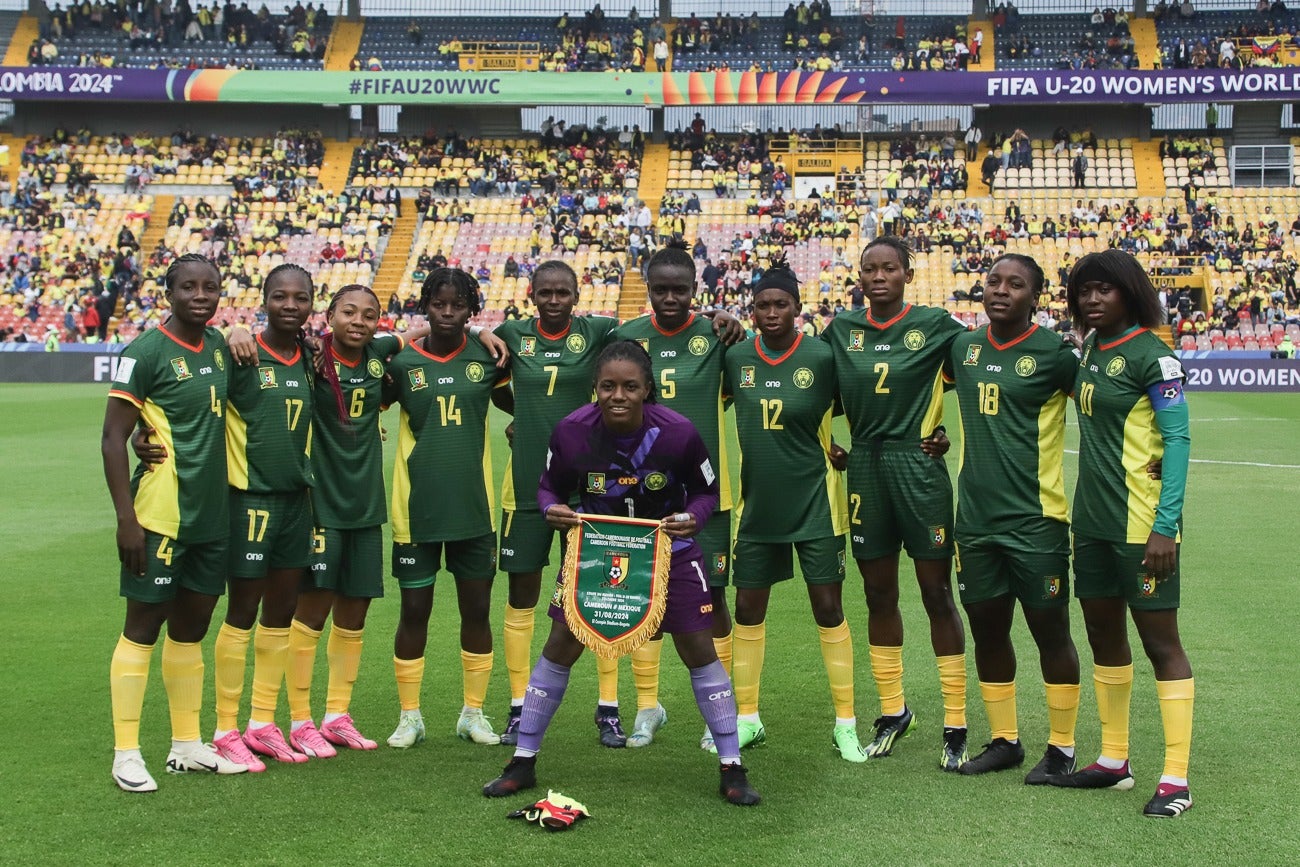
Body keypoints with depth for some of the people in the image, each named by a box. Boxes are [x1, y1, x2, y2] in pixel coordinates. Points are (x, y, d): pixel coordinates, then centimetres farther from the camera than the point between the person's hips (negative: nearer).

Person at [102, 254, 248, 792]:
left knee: (191, 627, 14)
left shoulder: (218, 345, 10)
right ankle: (126, 753, 7)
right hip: (160, 516, -7)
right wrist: (126, 518, -18)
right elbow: (112, 438, -13)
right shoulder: (145, 352, -11)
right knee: (143, 626, -1)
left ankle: (187, 746, 24)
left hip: (212, 516, 7)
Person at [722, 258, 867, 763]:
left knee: (828, 609, 1)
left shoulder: (821, 357, -9)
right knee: (748, 611, 9)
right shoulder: (736, 357, -1)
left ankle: (846, 722, 12)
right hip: (757, 504, 3)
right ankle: (747, 719, 23)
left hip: (814, 502, -3)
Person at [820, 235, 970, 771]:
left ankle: (956, 725, 8)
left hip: (919, 467, -3)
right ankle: (892, 712, 25)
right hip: (865, 469, 4)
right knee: (878, 594, 11)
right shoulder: (841, 329, 6)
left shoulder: (935, 325, -3)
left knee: (937, 595, 1)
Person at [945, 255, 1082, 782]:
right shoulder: (962, 348, 7)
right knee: (986, 629, 12)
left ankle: (1061, 748, 17)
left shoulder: (1053, 353, -8)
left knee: (1050, 631, 4)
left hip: (1035, 519, -5)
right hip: (975, 517, 5)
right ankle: (1004, 741, 26)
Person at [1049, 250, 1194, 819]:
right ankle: (1113, 760, 26)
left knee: (1160, 641, -2)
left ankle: (1176, 778, 4)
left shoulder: (1151, 355, -12)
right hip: (1092, 519, 8)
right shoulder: (1090, 349, 10)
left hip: (1141, 522, -8)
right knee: (1103, 634, 14)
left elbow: (1177, 439, -16)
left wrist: (1165, 525, -21)